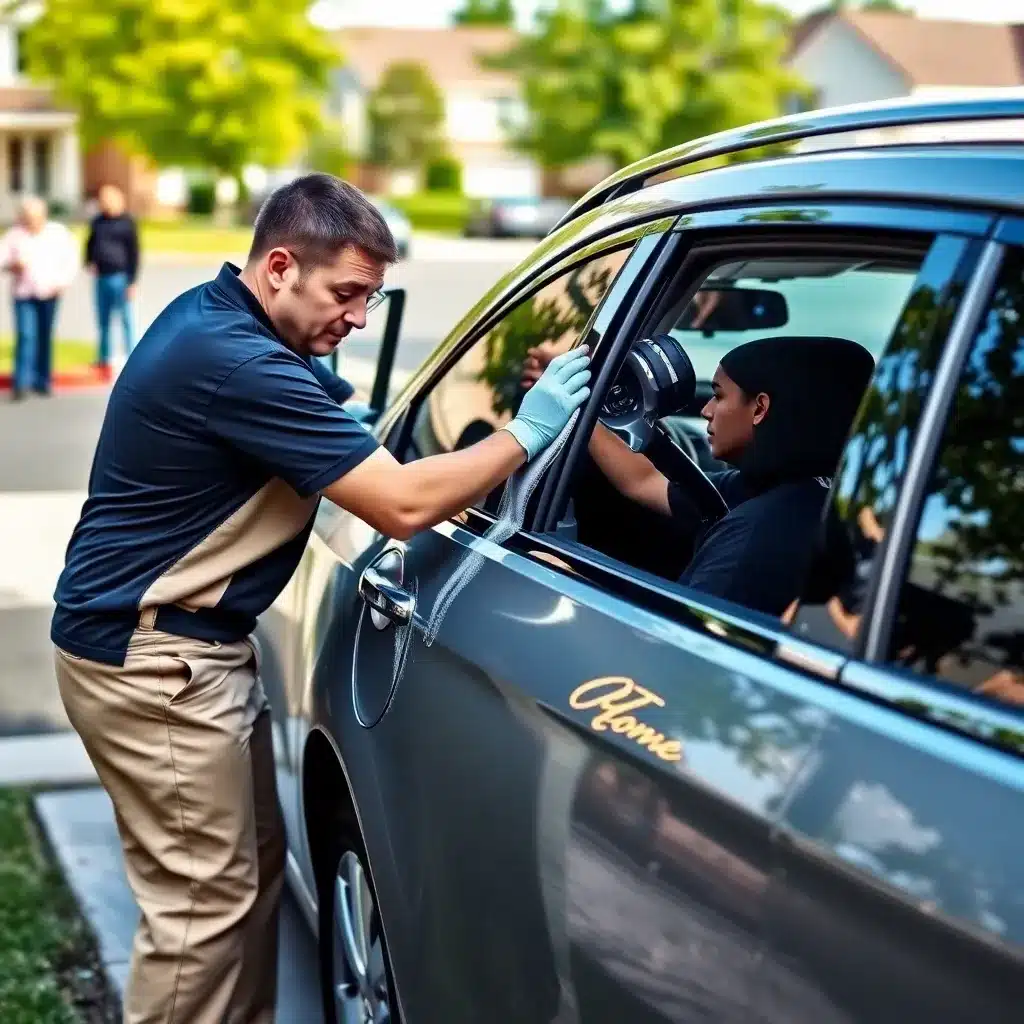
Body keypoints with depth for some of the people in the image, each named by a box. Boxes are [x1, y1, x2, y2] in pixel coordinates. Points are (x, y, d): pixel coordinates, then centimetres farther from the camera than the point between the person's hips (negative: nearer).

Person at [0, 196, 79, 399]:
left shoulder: (59, 233, 0)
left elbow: (71, 260, 5)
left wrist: (61, 282, -6)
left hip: (49, 293, 1)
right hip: (23, 293, -1)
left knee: (45, 338, 7)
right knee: (25, 336, -11)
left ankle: (42, 381, 17)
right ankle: (20, 383, -11)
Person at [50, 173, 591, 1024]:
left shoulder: (219, 317, 8)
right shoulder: (233, 363, -25)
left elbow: (357, 449, 16)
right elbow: (404, 505, -26)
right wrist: (527, 433, -16)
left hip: (186, 642, 10)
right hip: (149, 659, -10)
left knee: (255, 863, 16)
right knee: (204, 900, -3)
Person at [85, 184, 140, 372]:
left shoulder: (127, 222, -3)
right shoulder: (98, 221, 12)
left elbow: (134, 252, -5)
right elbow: (90, 243, 24)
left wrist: (132, 282, -9)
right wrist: (89, 262, 4)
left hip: (120, 277, -6)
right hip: (101, 277, 6)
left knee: (125, 319, -4)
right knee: (103, 320, 10)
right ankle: (104, 357, 19)